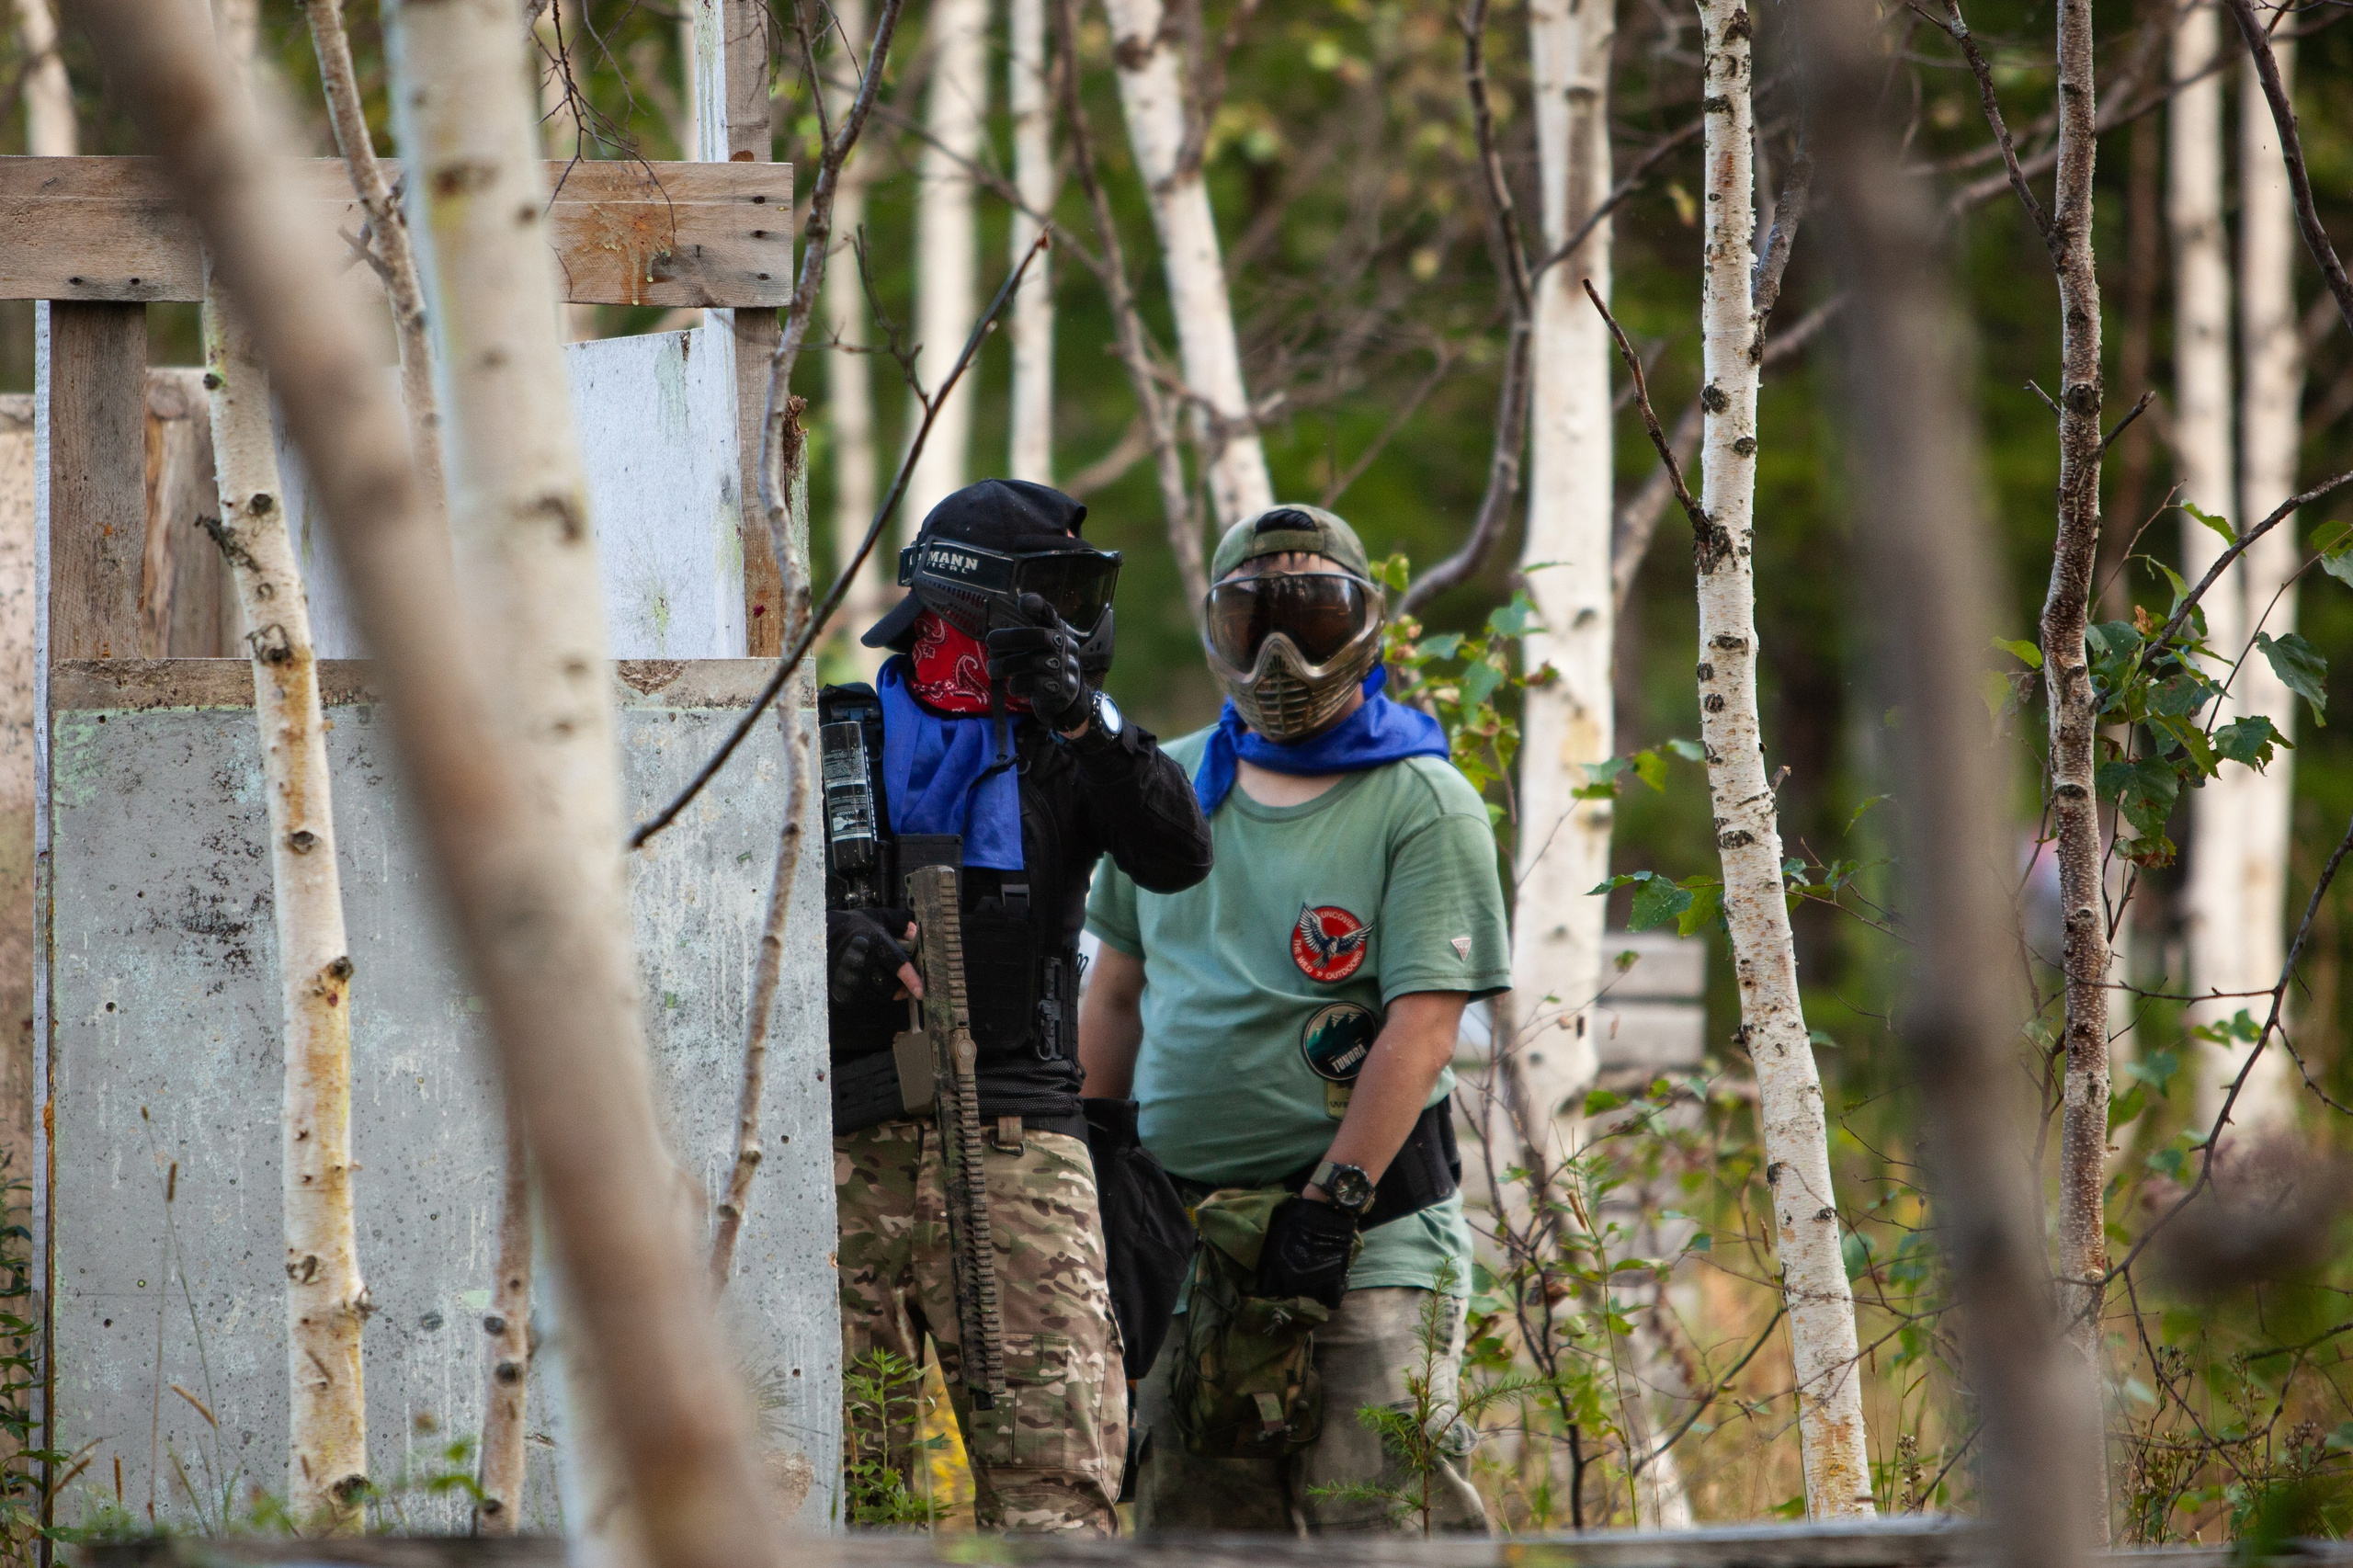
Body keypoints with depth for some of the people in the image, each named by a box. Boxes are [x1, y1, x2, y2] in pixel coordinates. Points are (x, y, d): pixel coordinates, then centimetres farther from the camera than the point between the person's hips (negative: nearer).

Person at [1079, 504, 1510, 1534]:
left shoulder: (1423, 807, -4)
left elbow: (1421, 1029, -12)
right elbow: (1119, 991, 21)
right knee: (1189, 1520, 4)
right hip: (1183, 1231, 6)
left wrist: (1329, 1203, -18)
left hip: (1364, 1227, -5)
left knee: (1375, 1519, -14)